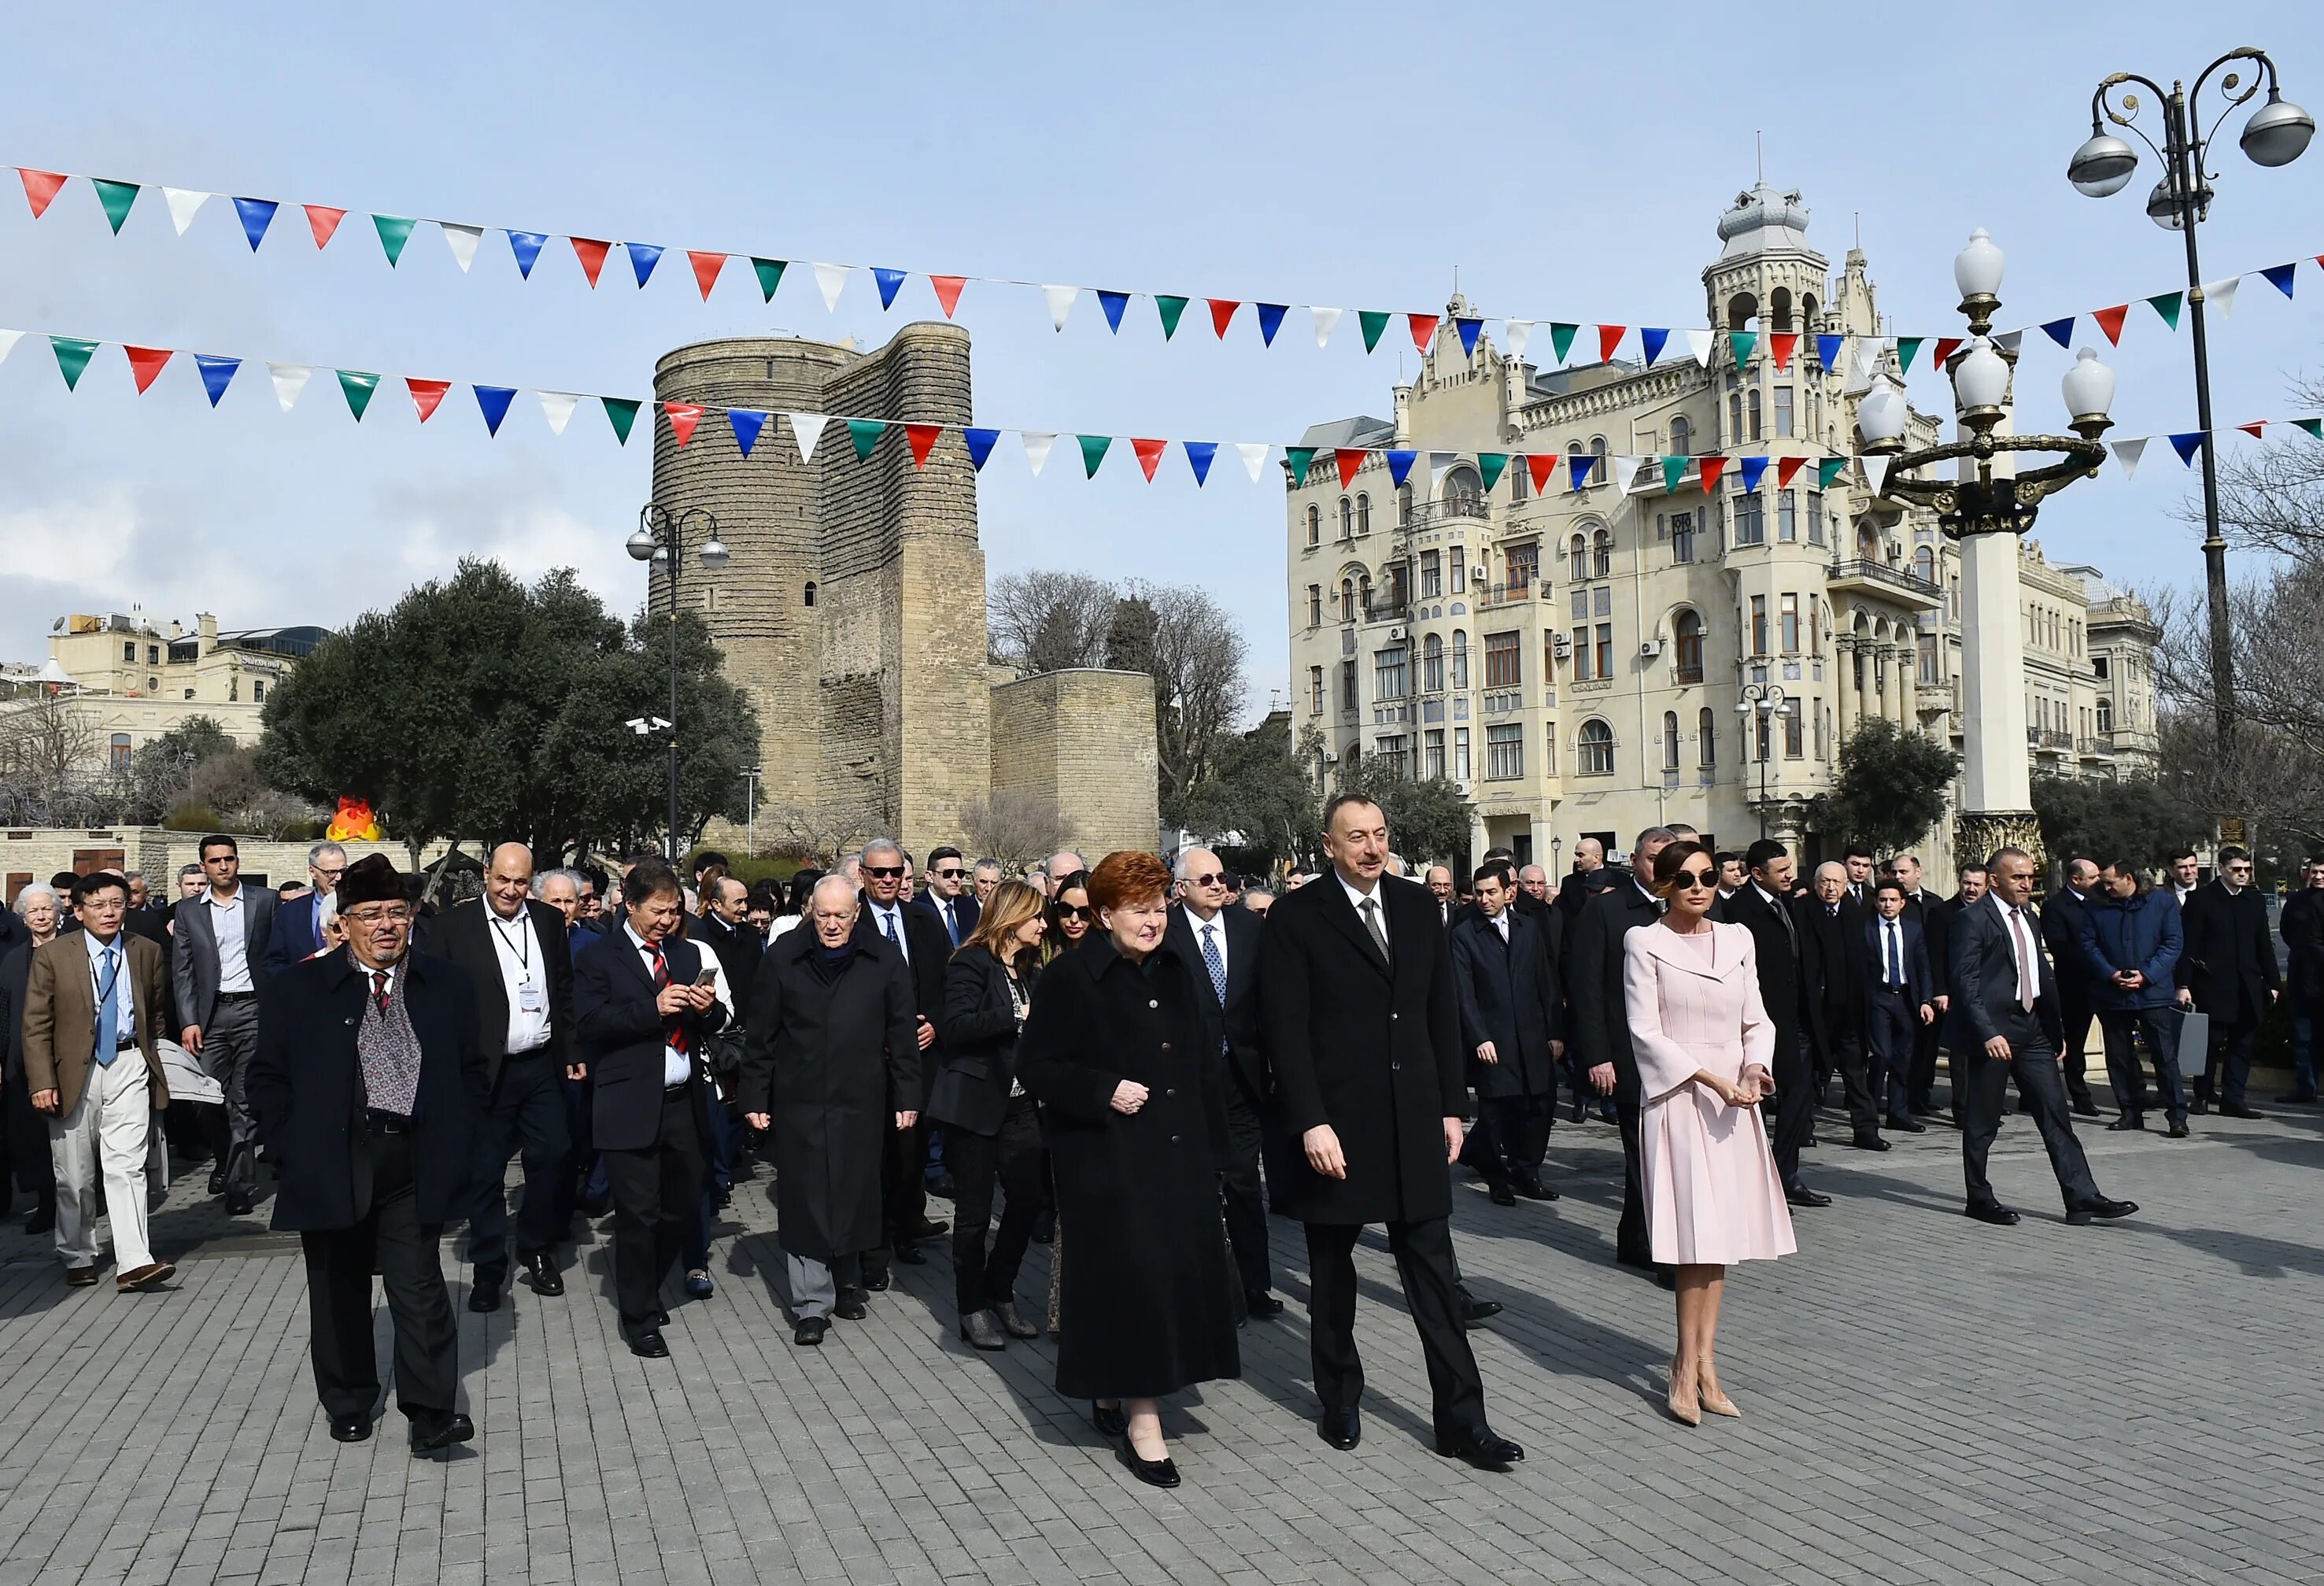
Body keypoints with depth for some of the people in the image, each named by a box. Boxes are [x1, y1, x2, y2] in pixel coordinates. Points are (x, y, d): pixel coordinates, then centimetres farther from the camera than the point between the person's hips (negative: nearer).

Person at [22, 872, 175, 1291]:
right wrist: (41, 1082, -9)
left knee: (126, 1165, -8)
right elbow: (36, 1025, -2)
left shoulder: (146, 952, 6)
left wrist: (153, 1062, 16)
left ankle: (134, 1263, -13)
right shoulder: (52, 955, -2)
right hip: (73, 1071, 0)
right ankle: (78, 1257, 26)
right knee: (74, 1175, 9)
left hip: (129, 1068, 1)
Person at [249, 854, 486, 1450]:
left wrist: (457, 1147, 2)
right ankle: (348, 1405, 28)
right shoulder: (301, 988, 1)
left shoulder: (445, 986, 5)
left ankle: (430, 1413, 0)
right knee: (339, 1289, 13)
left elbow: (471, 1071, 10)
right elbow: (268, 1077, 5)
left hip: (415, 1165, 0)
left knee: (420, 1286, -3)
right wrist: (291, 1150, -3)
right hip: (332, 1165, 0)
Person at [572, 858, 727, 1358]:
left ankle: (644, 1287, 35)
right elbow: (590, 1023, -12)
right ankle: (638, 1318, 16)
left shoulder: (688, 954, 14)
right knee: (638, 1216, 0)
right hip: (631, 1106, -5)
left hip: (684, 1105, 5)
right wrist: (652, 1008, -21)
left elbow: (713, 1025, 16)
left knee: (684, 1206, 11)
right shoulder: (599, 957, -1)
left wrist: (708, 1010, -7)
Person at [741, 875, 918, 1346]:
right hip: (799, 1103, -1)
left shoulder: (885, 960, 0)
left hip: (861, 1104, 1)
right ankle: (812, 1305, 10)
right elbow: (760, 1036, 2)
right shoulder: (782, 959, -1)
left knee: (855, 1196, 10)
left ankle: (848, 1283, 31)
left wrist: (907, 1097, 3)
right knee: (804, 1201, 1)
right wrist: (755, 1098, 0)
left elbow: (901, 1035, 4)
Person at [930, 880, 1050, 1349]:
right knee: (974, 1213, 3)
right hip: (977, 1104, -7)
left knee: (1027, 1203, 4)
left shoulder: (1028, 970, 15)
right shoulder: (972, 963, -9)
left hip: (1021, 1105, 7)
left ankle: (1000, 1293, 23)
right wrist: (1016, 1016, -23)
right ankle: (973, 1309, 17)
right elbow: (957, 1027, -21)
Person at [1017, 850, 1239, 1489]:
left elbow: (1207, 1064, 15)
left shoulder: (1179, 973, 9)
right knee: (1127, 1277, -7)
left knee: (1180, 1269, 7)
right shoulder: (1071, 978, -9)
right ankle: (1141, 1421, 3)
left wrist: (1211, 1144, 11)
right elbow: (1035, 1066, -9)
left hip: (1179, 1154, 6)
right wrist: (1104, 1091, -20)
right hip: (1107, 1158, -6)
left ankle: (1113, 1396, 25)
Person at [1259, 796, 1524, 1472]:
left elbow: (1443, 1010, 9)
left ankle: (1461, 1418, 14)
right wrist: (1310, 1123, -18)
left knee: (1434, 1273, 6)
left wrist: (1452, 1106, 6)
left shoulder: (1415, 904, 6)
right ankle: (1339, 1401, 30)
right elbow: (1286, 1030, -12)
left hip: (1414, 1121, 3)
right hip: (1335, 1124, -3)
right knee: (1332, 1270, 13)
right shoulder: (1295, 916, -8)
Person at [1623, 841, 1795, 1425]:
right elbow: (1646, 1032, -8)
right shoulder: (1645, 943, -4)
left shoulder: (1738, 938, 10)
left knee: (1724, 1233, 6)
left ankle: (1701, 1364, 13)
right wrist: (1710, 1079, -16)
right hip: (1678, 1097, -5)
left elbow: (1757, 1019, 11)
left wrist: (1754, 1066, -9)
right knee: (1698, 1234, -8)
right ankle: (1690, 1367, 3)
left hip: (1734, 1100, 5)